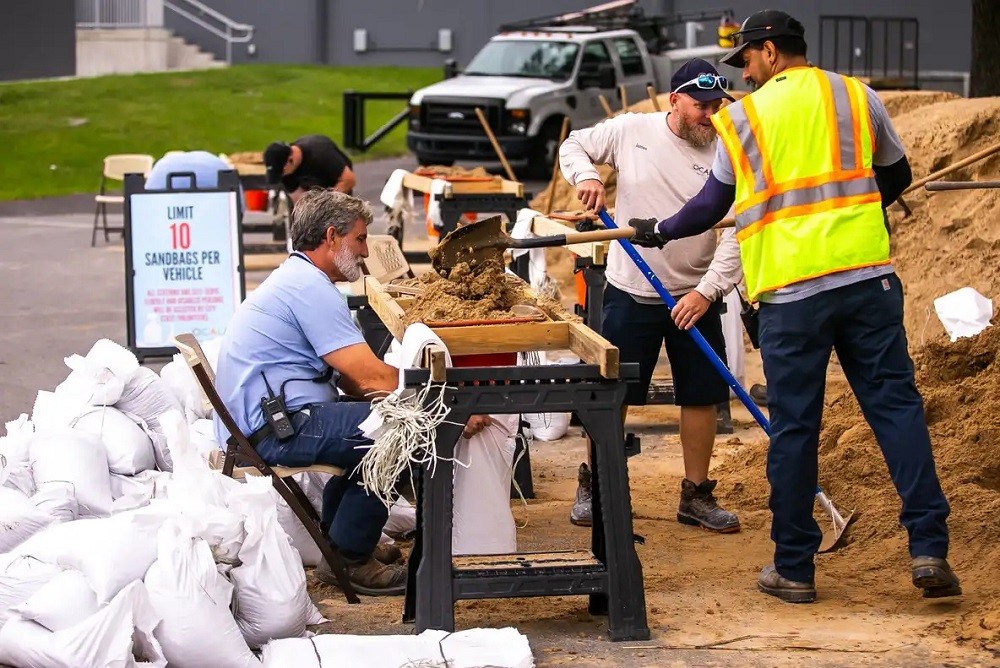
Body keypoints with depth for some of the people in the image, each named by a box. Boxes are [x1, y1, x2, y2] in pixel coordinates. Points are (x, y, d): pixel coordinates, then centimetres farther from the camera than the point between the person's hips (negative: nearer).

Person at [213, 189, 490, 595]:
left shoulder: (296, 279, 21)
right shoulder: (309, 287, -14)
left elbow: (352, 381, 15)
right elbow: (373, 378, -20)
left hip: (258, 421, 11)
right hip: (275, 429, -11)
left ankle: (339, 543, 28)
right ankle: (350, 559, -8)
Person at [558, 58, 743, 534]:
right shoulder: (631, 131, -5)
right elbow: (573, 146, 10)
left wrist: (707, 291, -20)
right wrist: (586, 176, -12)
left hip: (696, 298, 1)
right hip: (630, 293, -1)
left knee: (701, 397, 5)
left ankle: (696, 495, 19)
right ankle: (593, 486, 20)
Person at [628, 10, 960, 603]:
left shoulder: (742, 118, 4)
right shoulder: (858, 97, 9)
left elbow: (713, 205, 13)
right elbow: (896, 177, 21)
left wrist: (661, 231, 30)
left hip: (790, 292, -1)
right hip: (868, 277, 1)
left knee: (794, 428, 5)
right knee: (897, 405, 3)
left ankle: (794, 569, 11)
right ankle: (929, 548, -8)